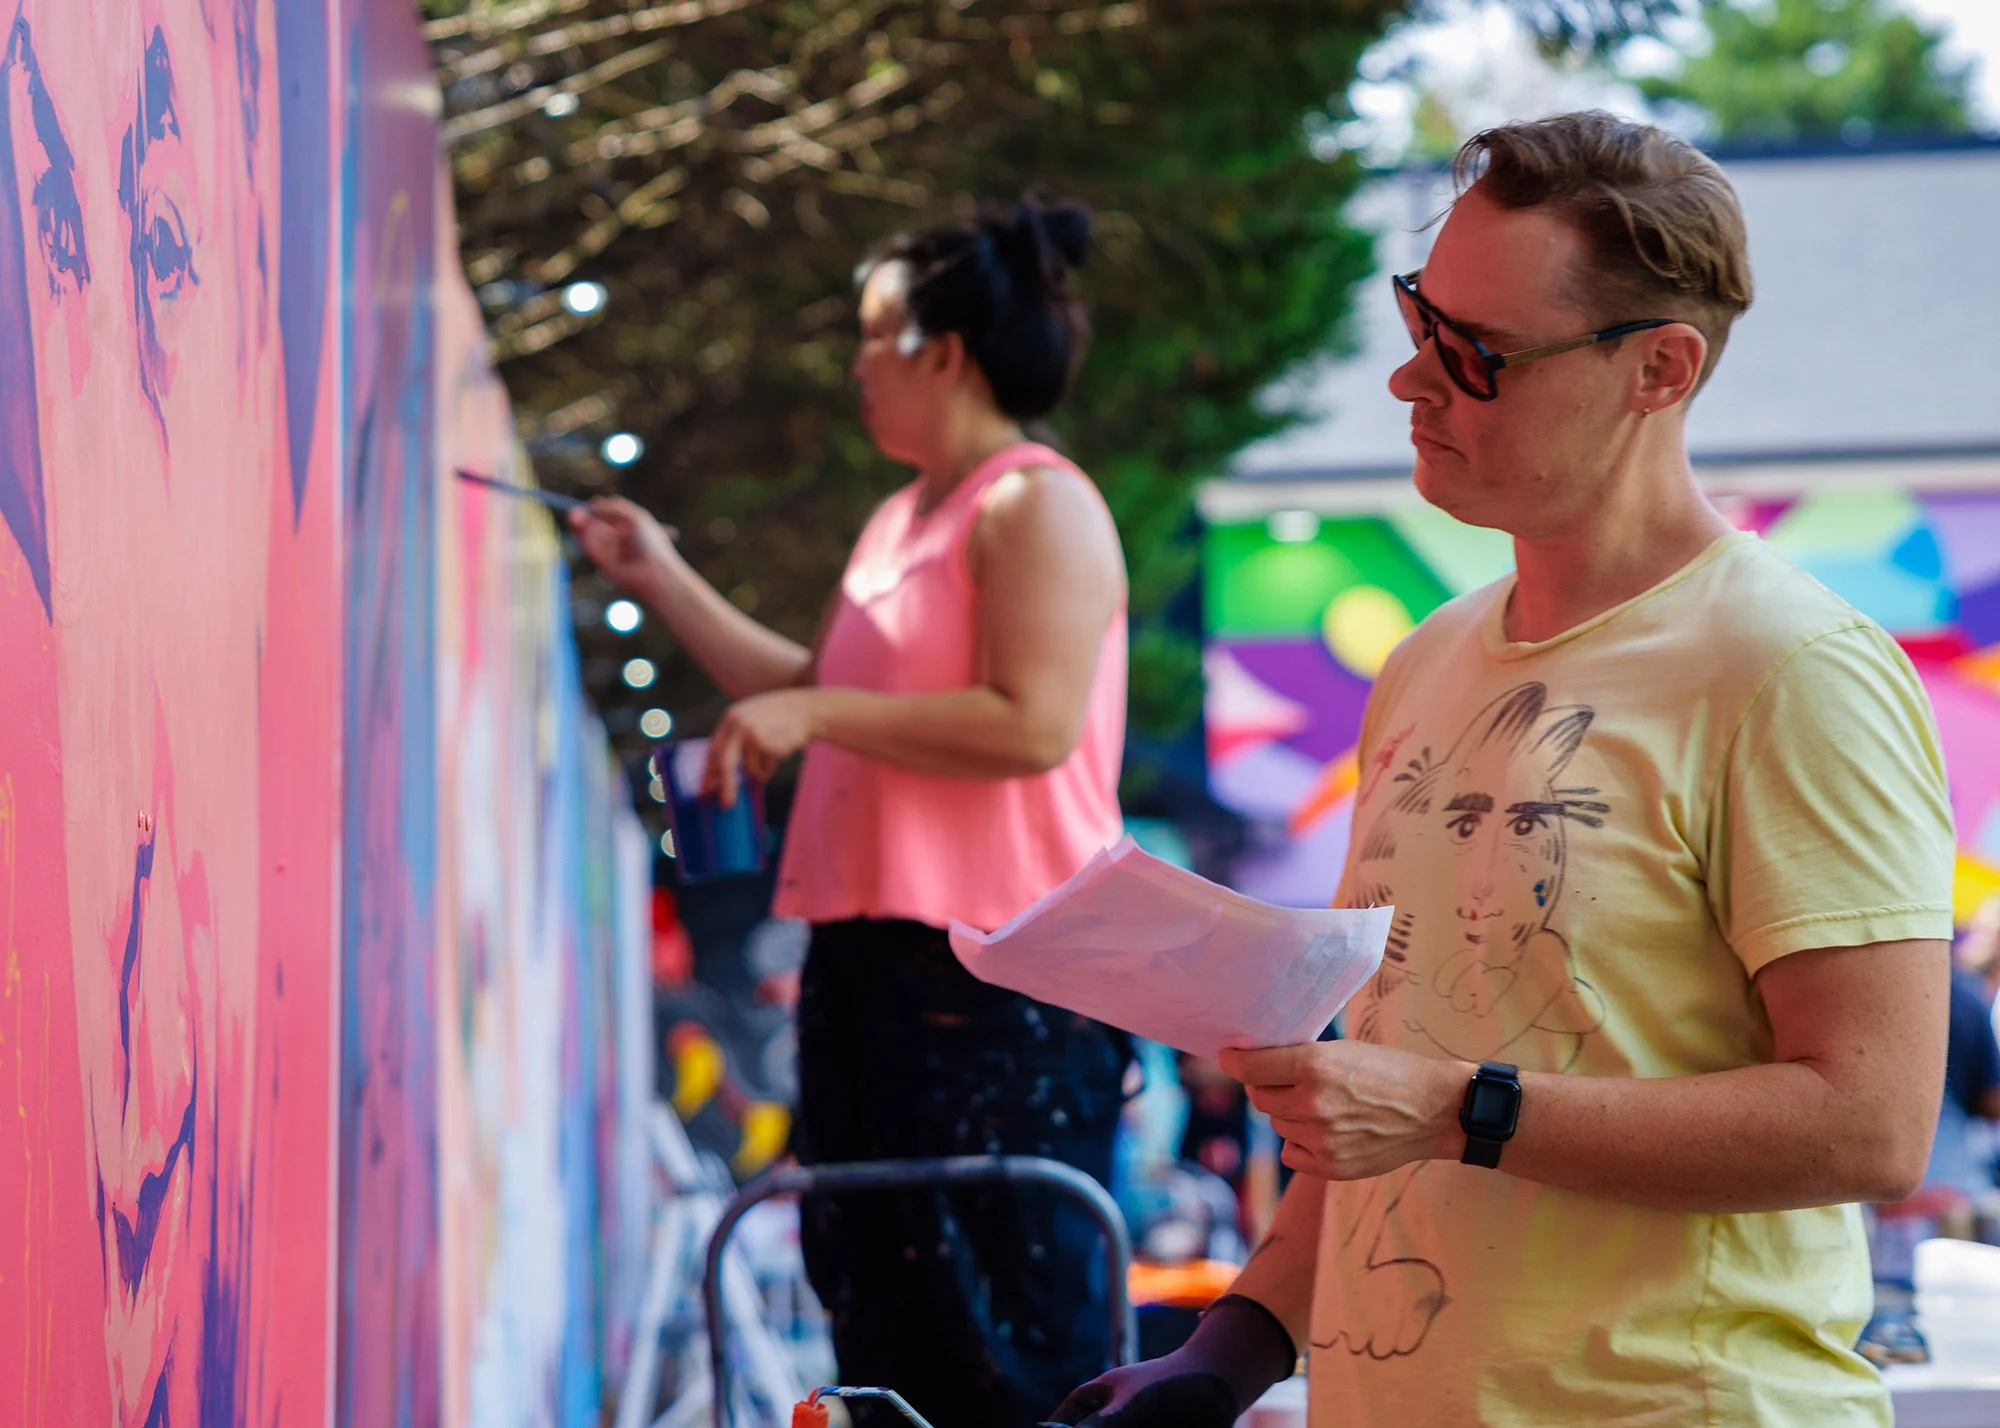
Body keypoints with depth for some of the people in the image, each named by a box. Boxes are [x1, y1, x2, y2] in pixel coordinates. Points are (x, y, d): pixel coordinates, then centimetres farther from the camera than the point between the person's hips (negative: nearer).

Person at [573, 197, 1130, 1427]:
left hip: (996, 979, -10)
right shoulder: (902, 520, 18)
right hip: (874, 958, 10)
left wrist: (816, 714, -17)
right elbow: (813, 697, 27)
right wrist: (662, 577, 26)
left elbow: (1034, 725, -21)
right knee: (881, 1312, 15)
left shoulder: (1036, 506, -10)